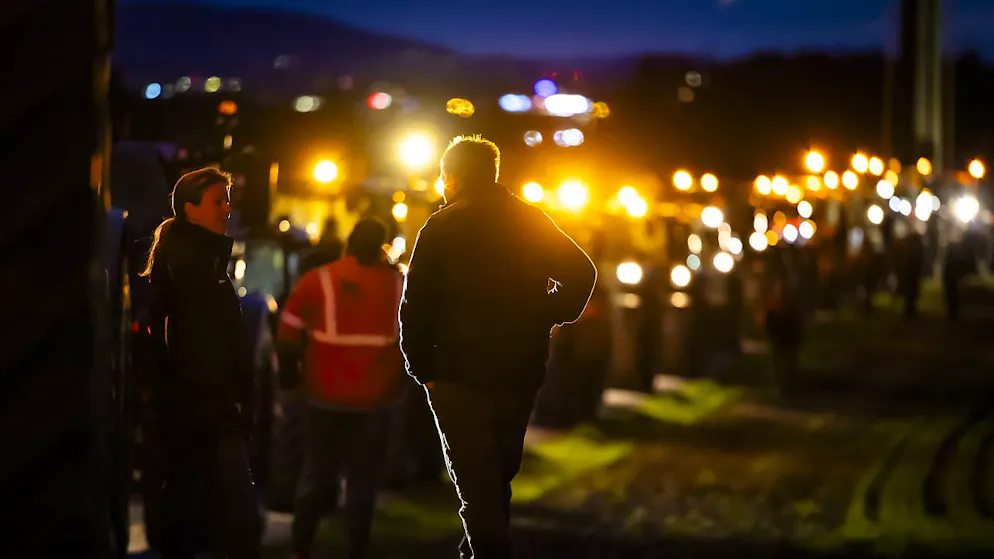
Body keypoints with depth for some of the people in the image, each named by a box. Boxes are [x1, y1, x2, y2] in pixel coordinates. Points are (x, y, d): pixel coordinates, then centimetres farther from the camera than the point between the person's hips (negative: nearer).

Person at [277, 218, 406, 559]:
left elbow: (287, 341, -3)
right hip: (376, 400, -1)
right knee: (363, 480, 6)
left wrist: (290, 376, 12)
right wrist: (399, 383, 18)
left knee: (316, 475, 14)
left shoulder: (315, 282, -4)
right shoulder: (397, 286, -2)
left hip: (325, 398, 1)